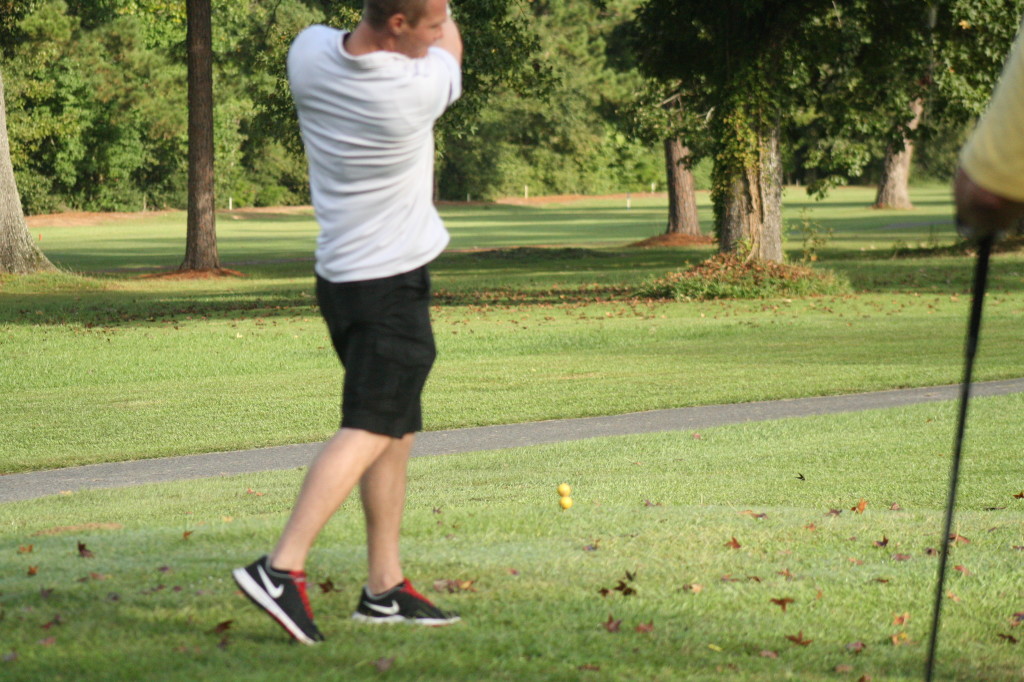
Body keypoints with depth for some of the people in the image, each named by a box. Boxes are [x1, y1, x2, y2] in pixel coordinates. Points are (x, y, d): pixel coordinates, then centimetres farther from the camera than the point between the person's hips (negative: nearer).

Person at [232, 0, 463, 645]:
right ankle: (282, 567, -26)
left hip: (340, 272, 8)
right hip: (393, 282, -8)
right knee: (369, 429, -13)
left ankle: (386, 586, 15)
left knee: (397, 430, 14)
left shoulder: (309, 53, -6)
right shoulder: (417, 88, -22)